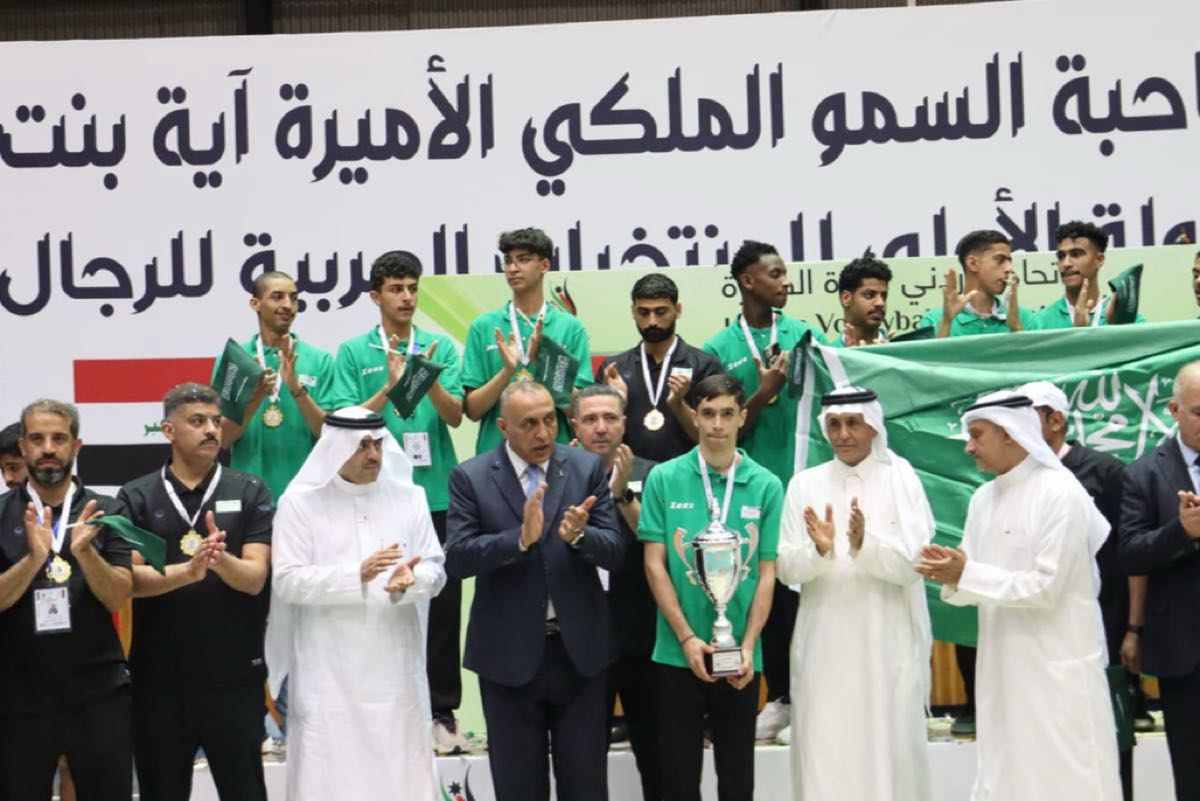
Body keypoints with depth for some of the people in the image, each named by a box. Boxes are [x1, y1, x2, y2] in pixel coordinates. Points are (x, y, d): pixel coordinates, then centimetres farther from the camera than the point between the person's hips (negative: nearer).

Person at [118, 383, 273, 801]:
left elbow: (254, 577, -7)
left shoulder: (250, 492, 1)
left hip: (234, 674, -1)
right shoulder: (136, 498, 2)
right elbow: (129, 579, -9)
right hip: (158, 676, 1)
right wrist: (188, 570, -27)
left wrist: (221, 560, -29)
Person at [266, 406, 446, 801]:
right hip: (329, 673, -2)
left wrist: (408, 582, -18)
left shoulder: (409, 497, 7)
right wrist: (357, 574, -19)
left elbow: (435, 568, 4)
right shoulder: (300, 502, -1)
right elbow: (287, 580, -8)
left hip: (395, 668, 3)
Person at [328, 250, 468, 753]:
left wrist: (430, 381, -19)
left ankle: (442, 711, 13)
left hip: (436, 494, 1)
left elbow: (455, 416, -1)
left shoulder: (440, 347, 7)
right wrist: (390, 387, -16)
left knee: (442, 602, 4)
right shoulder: (353, 352, 4)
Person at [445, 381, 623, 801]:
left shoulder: (588, 468, 0)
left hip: (579, 648, 1)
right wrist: (520, 537, -26)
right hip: (509, 653, -1)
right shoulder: (470, 476, -4)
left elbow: (613, 551, -5)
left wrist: (578, 535, -26)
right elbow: (456, 558, -12)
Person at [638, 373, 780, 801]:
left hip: (740, 657, 1)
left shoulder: (766, 485, -1)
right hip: (678, 653, 0)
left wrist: (747, 647, -8)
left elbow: (766, 573, 0)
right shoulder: (664, 478, -3)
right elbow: (655, 565, -3)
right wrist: (687, 639, -10)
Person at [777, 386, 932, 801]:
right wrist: (819, 550, -19)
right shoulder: (805, 484, 6)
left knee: (890, 752, 3)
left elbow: (913, 564, -8)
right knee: (823, 754, 3)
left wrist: (865, 543, -25)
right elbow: (787, 569, 1)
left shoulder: (901, 478, -2)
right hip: (823, 646, 2)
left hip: (887, 645, -2)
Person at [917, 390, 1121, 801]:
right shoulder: (983, 498, 10)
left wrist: (966, 575, -19)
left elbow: (1046, 587, -19)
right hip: (1002, 667, 7)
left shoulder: (1061, 493, -13)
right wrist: (951, 574, -11)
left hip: (1058, 668, -7)